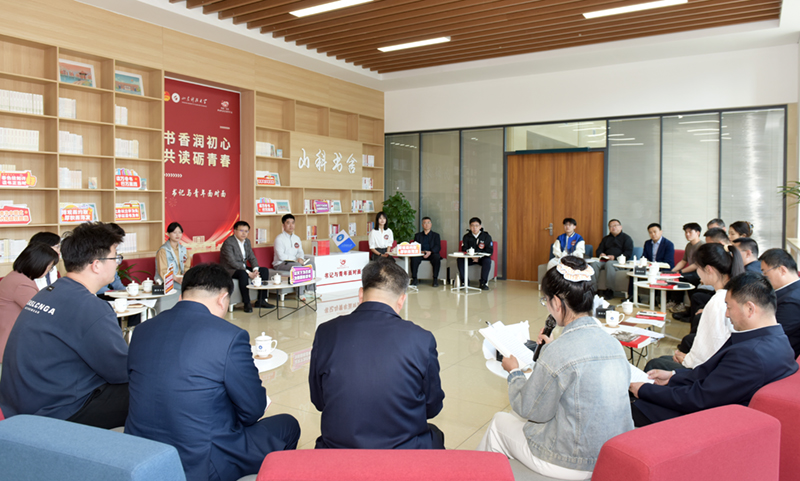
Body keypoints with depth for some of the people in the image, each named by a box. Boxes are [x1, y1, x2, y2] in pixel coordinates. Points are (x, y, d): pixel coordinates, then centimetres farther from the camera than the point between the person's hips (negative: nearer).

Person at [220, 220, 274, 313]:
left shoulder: (247, 241, 8)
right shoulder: (228, 242, -18)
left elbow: (252, 258, 8)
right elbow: (232, 262, -25)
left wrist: (255, 270, -14)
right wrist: (248, 273, -29)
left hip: (243, 268, 8)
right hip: (229, 270, -8)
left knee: (264, 270, -6)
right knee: (243, 274, -38)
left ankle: (261, 300, -5)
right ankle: (247, 303, -29)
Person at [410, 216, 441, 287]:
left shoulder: (435, 235, 17)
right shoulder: (417, 235, 21)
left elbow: (438, 247, 2)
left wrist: (430, 252, -19)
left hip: (431, 254, -1)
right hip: (420, 254, 1)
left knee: (437, 257, -35)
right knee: (414, 258, -32)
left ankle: (435, 279, -27)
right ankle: (414, 279, -25)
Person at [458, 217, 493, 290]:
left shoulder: (486, 236, -5)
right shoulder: (466, 236, 0)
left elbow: (490, 251, -8)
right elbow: (464, 250, -1)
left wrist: (479, 257, -22)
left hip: (482, 258, -2)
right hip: (469, 258, 2)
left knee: (487, 261, -36)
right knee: (459, 260, -27)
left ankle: (484, 283, -25)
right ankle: (464, 282, -20)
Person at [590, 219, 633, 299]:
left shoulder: (626, 238, 13)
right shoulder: (606, 238, 30)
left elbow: (629, 253, 0)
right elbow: (599, 250, 25)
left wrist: (615, 257, -15)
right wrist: (601, 254, -2)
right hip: (605, 260, 5)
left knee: (609, 264, -38)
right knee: (594, 264, -28)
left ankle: (610, 290, -34)